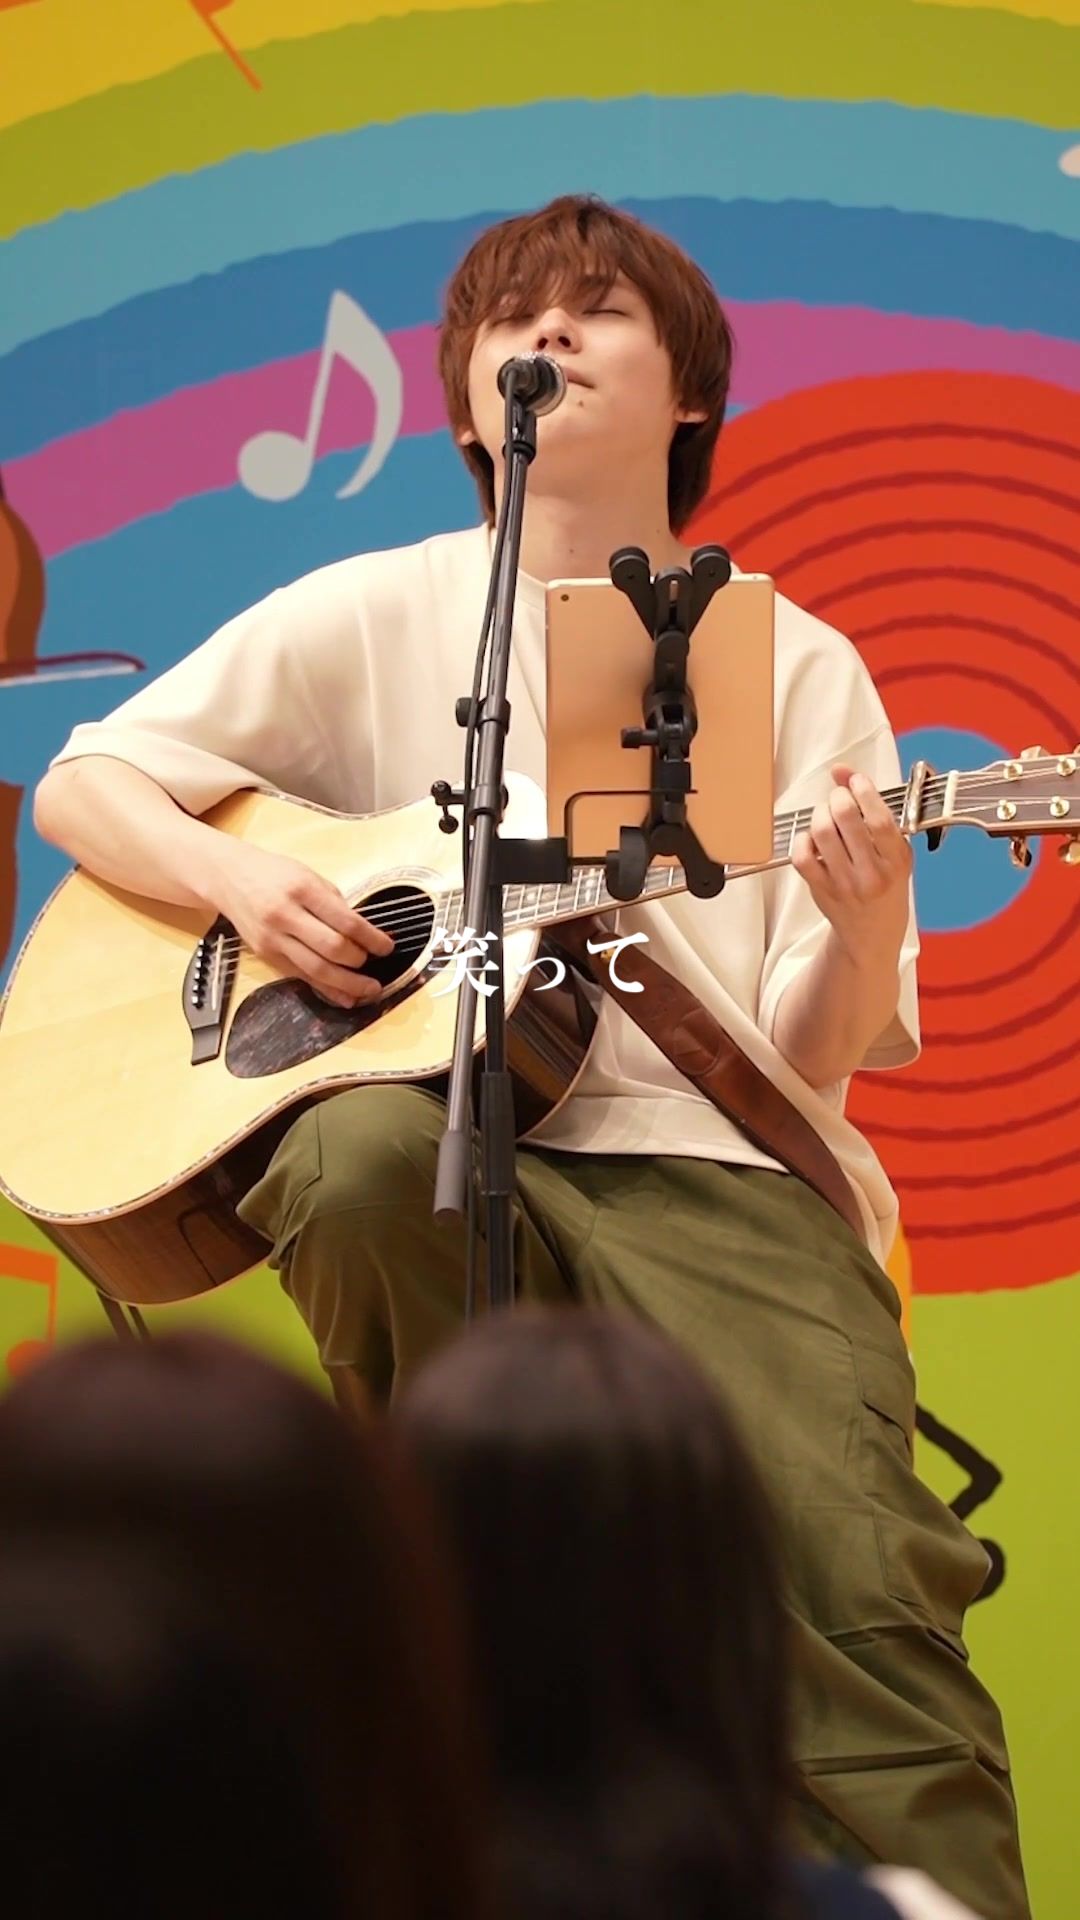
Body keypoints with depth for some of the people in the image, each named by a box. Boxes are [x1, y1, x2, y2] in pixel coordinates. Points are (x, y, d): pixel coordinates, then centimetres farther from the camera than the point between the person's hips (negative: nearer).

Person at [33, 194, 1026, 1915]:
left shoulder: (796, 666, 9)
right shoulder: (377, 620, 12)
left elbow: (815, 1049, 4)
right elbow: (82, 784, 13)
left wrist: (864, 923, -19)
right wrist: (240, 881, -7)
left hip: (714, 1171, -1)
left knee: (859, 1568, -27)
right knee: (364, 1151, -36)